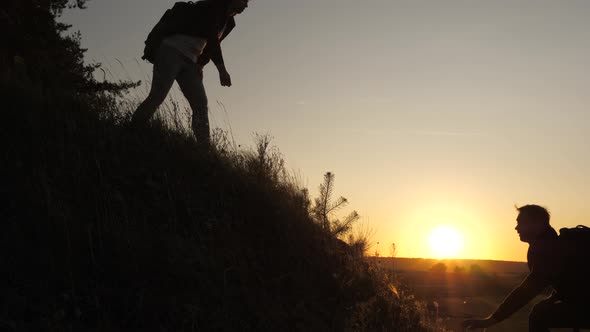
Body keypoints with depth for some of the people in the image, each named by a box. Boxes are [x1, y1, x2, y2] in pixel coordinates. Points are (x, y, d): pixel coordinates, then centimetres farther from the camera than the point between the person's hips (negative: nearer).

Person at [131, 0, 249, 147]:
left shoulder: (229, 23, 21)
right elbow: (211, 35, -16)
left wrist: (200, 65, 6)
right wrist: (222, 70, -20)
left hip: (189, 60, 8)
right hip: (172, 51, -8)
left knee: (201, 106, -6)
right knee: (157, 96, -21)